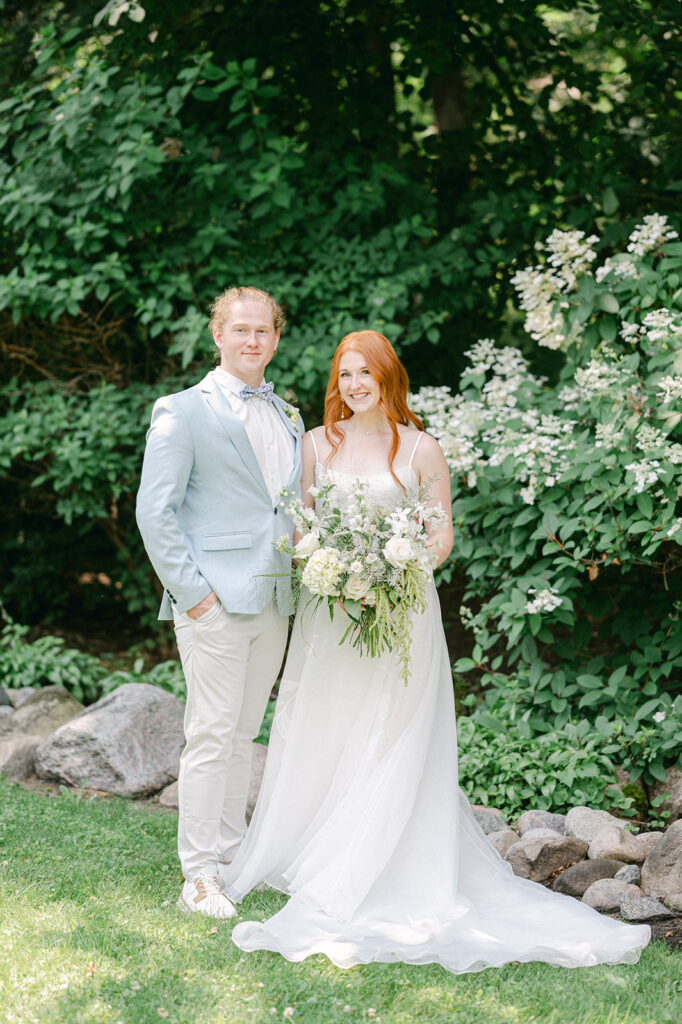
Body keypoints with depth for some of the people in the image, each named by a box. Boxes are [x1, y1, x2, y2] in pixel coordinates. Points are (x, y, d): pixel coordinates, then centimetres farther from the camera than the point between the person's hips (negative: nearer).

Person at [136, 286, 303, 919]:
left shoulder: (288, 418, 16)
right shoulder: (183, 413, -4)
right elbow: (154, 512, -9)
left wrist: (301, 579, 9)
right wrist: (191, 591, -13)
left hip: (273, 602, 6)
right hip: (215, 601, -6)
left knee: (244, 734, 12)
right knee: (211, 735, -6)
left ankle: (233, 859, 20)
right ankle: (198, 878, 0)